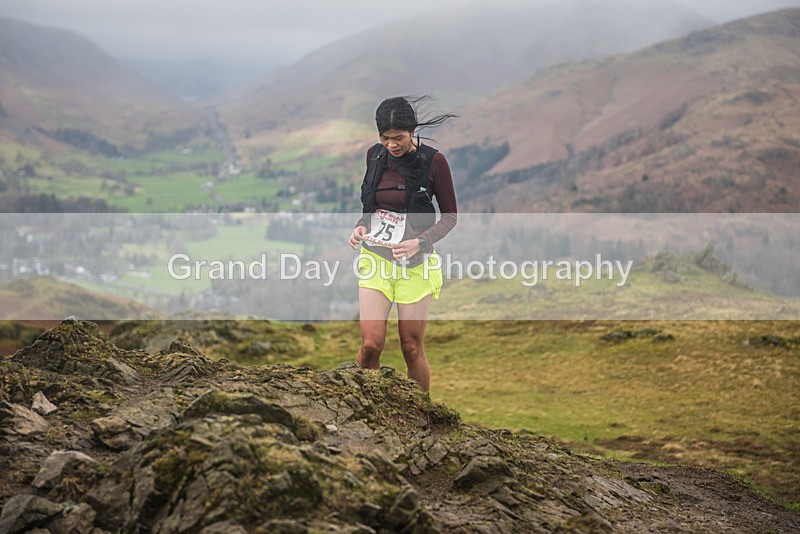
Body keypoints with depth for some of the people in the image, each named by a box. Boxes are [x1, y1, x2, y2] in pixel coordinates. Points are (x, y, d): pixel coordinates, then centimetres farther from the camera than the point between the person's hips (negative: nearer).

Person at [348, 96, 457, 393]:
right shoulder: (375, 156, 4)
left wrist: (420, 242, -17)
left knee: (412, 348, 3)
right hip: (375, 257, 3)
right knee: (371, 344, -8)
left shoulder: (433, 161, -10)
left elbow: (450, 215, -2)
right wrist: (360, 226, -2)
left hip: (415, 262, -3)